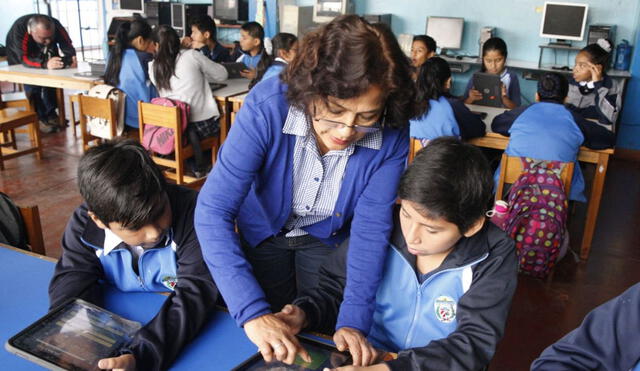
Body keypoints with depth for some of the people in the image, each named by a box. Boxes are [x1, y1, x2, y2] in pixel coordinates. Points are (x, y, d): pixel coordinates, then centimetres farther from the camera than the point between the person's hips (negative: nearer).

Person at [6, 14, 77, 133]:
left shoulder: (56, 26, -31)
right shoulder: (18, 29, -40)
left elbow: (68, 46, -31)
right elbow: (24, 58, -45)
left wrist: (71, 59, -54)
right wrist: (45, 64, -63)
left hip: (44, 55, 4)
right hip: (19, 60, -4)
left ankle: (51, 114, 4)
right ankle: (39, 118, -12)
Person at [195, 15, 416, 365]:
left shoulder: (392, 137, -29)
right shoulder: (267, 106, -36)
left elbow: (371, 228, -23)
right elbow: (213, 211, -37)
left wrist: (354, 320, -34)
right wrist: (253, 313, -45)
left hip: (329, 237, 1)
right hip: (264, 230, 0)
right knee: (269, 353, 17)